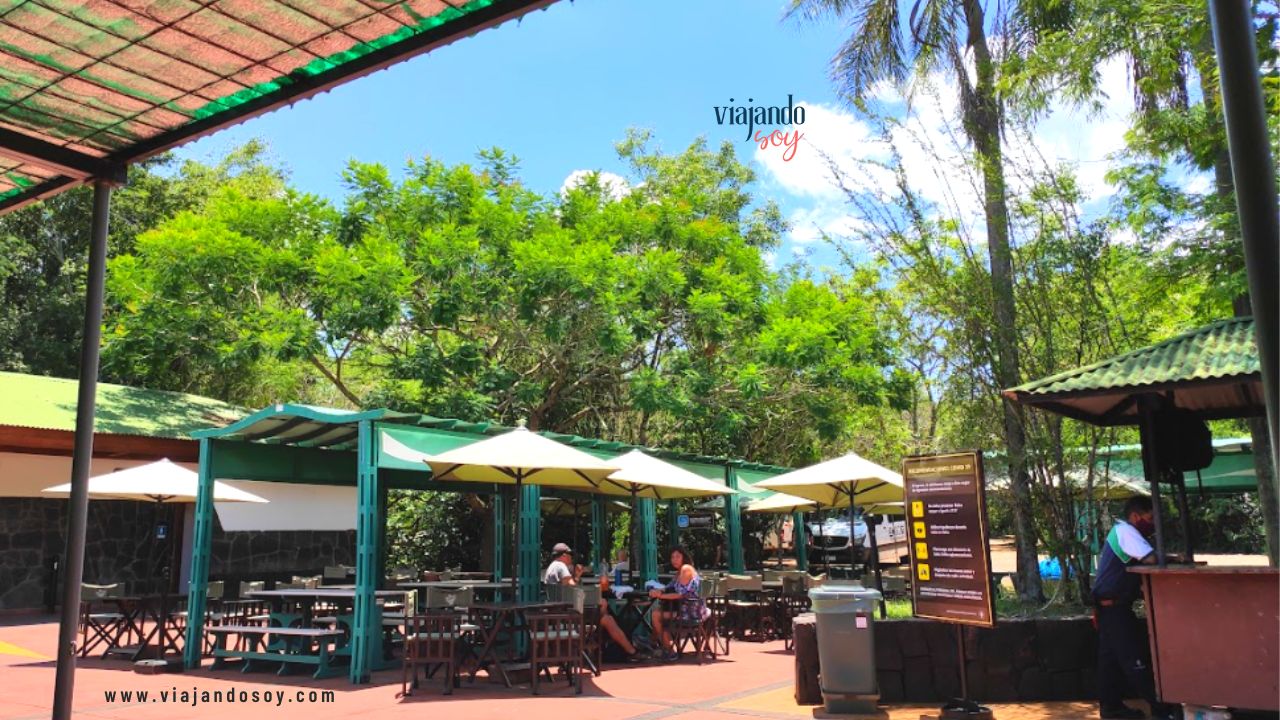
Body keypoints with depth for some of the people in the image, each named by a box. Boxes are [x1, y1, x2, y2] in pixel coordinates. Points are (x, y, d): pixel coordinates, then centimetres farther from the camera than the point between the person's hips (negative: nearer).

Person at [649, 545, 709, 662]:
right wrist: (659, 591, -8)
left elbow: (681, 594, -19)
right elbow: (672, 589, 11)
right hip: (686, 608, 10)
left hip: (691, 612, -10)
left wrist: (660, 595, -16)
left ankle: (669, 651, -2)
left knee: (656, 615, -12)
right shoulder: (680, 571, 17)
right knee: (657, 610, 16)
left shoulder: (686, 569, -13)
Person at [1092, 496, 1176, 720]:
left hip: (1110, 605, 10)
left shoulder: (1120, 531, 16)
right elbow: (1151, 558, -27)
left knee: (1111, 656, 12)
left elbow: (1141, 562, 15)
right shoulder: (1125, 531, -15)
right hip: (1114, 606, -10)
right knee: (1134, 657, -4)